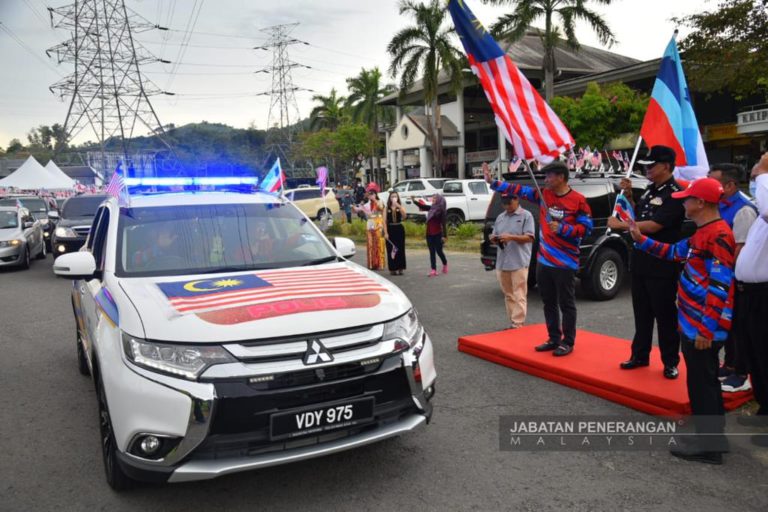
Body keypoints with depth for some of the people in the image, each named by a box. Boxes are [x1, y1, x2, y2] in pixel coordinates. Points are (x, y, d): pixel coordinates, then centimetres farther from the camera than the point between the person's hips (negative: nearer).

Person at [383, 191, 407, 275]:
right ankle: (392, 268, 7)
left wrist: (399, 207, -24)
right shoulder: (386, 208, 4)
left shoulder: (401, 207, 5)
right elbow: (384, 221, -2)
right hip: (390, 229, -1)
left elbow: (404, 216, -14)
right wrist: (385, 233, -9)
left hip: (399, 229, 1)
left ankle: (400, 268, 9)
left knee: (400, 249, 1)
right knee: (391, 249, 0)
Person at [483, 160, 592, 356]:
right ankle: (554, 339, 26)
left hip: (565, 263, -6)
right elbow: (517, 189, 8)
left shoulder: (578, 200, -9)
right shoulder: (544, 194, 6)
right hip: (543, 261, 6)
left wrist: (562, 228, -20)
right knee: (549, 303, 14)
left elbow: (586, 228, -9)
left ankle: (568, 342, 14)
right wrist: (492, 182, 5)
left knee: (566, 304, 2)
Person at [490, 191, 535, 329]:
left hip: (519, 262, -6)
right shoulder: (500, 217, 17)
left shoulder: (526, 215, 0)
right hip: (502, 262, 6)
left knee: (519, 296, -6)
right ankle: (512, 322, 18)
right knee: (508, 295, 11)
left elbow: (530, 238, -7)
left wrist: (511, 237, -18)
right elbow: (494, 236, 21)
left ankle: (518, 324, -6)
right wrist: (494, 239, -3)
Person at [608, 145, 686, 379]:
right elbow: (638, 217, 19)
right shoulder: (649, 190, 12)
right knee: (641, 313, 15)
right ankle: (640, 355, 26)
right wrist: (628, 196, 6)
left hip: (662, 266, -8)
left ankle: (670, 362, 14)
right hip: (640, 262, 8)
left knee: (665, 315, 2)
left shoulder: (675, 194, -15)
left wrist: (620, 225, -16)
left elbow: (652, 226, -24)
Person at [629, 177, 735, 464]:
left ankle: (709, 447, 9)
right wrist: (640, 240, 20)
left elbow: (721, 288, -23)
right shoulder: (703, 234, 11)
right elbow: (675, 252, 25)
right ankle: (714, 439, 30)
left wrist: (706, 330, -23)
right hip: (694, 325, 10)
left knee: (701, 384, -1)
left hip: (702, 329, -10)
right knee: (704, 382, 18)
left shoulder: (717, 236, -19)